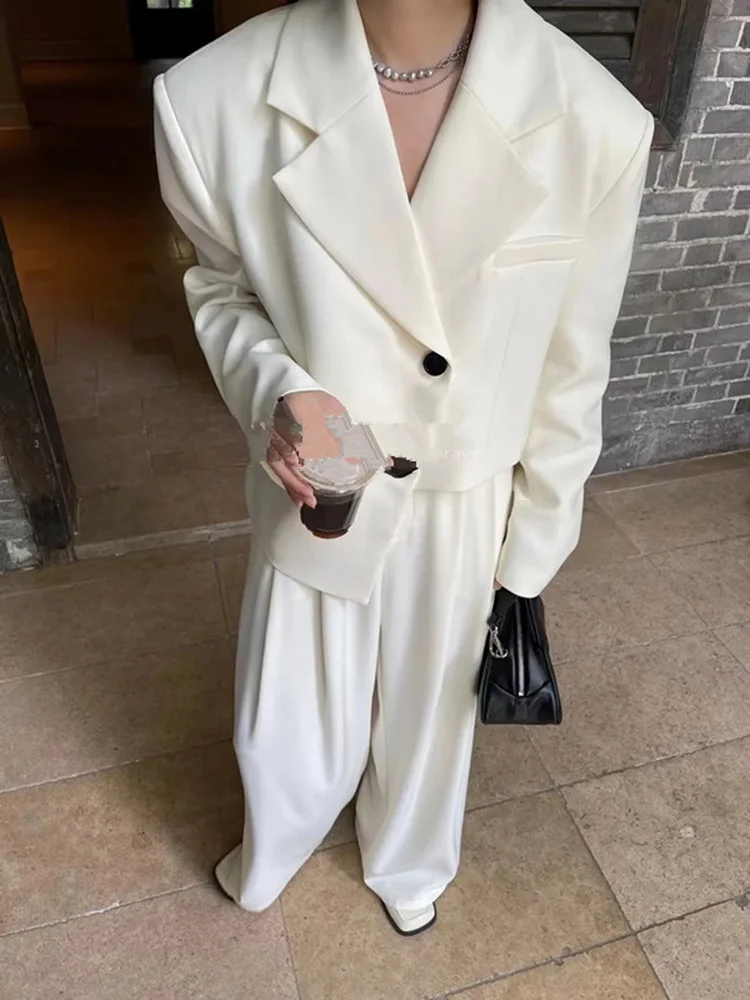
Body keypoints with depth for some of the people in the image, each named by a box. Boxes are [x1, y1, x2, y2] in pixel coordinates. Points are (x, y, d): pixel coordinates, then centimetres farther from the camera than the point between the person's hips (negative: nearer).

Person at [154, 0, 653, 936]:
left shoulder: (596, 122, -20)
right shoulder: (217, 96, -20)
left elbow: (569, 375, -8)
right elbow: (222, 287, -1)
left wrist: (527, 560, 1)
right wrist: (277, 389, -23)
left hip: (463, 512, 1)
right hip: (313, 500, 0)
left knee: (429, 710, 26)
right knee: (287, 732, 22)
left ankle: (407, 861, 65)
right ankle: (267, 855, 64)